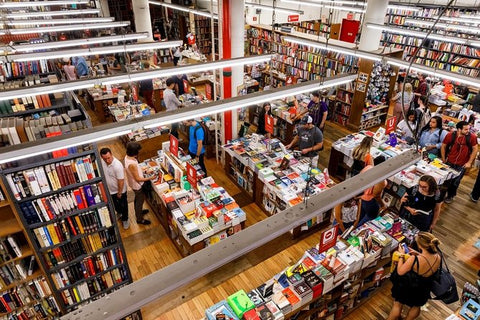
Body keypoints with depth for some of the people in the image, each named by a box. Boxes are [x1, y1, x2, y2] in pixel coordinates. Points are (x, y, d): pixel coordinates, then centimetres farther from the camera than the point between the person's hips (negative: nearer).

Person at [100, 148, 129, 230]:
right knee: (115, 204, 30)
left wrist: (119, 193, -18)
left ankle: (125, 219, 41)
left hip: (119, 190, -6)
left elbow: (121, 181, -27)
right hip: (110, 189, 6)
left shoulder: (117, 165, -36)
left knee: (123, 205, 18)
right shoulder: (102, 162, -15)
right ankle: (119, 213, 59)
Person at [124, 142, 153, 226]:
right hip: (137, 185, -9)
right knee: (140, 201, 13)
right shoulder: (132, 164, -38)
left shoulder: (127, 157, -10)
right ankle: (140, 219, 34)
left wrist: (143, 170, 9)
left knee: (137, 199, 31)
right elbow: (137, 179, -29)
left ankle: (139, 211, 55)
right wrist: (150, 178, -21)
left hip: (134, 184, 9)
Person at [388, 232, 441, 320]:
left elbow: (400, 272, -22)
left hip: (407, 290, -5)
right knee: (416, 306, 35)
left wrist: (401, 255, -14)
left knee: (397, 305, 25)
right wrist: (418, 254, -1)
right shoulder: (438, 258, -23)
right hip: (423, 292, 5)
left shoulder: (414, 260, -39)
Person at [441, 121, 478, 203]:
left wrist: (469, 162, -5)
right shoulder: (450, 135, -14)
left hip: (462, 165, 0)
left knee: (455, 182, 12)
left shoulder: (472, 137, -14)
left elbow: (475, 149, -4)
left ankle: (450, 196, 36)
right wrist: (443, 159, 1)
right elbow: (443, 146, -1)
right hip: (449, 163, 0)